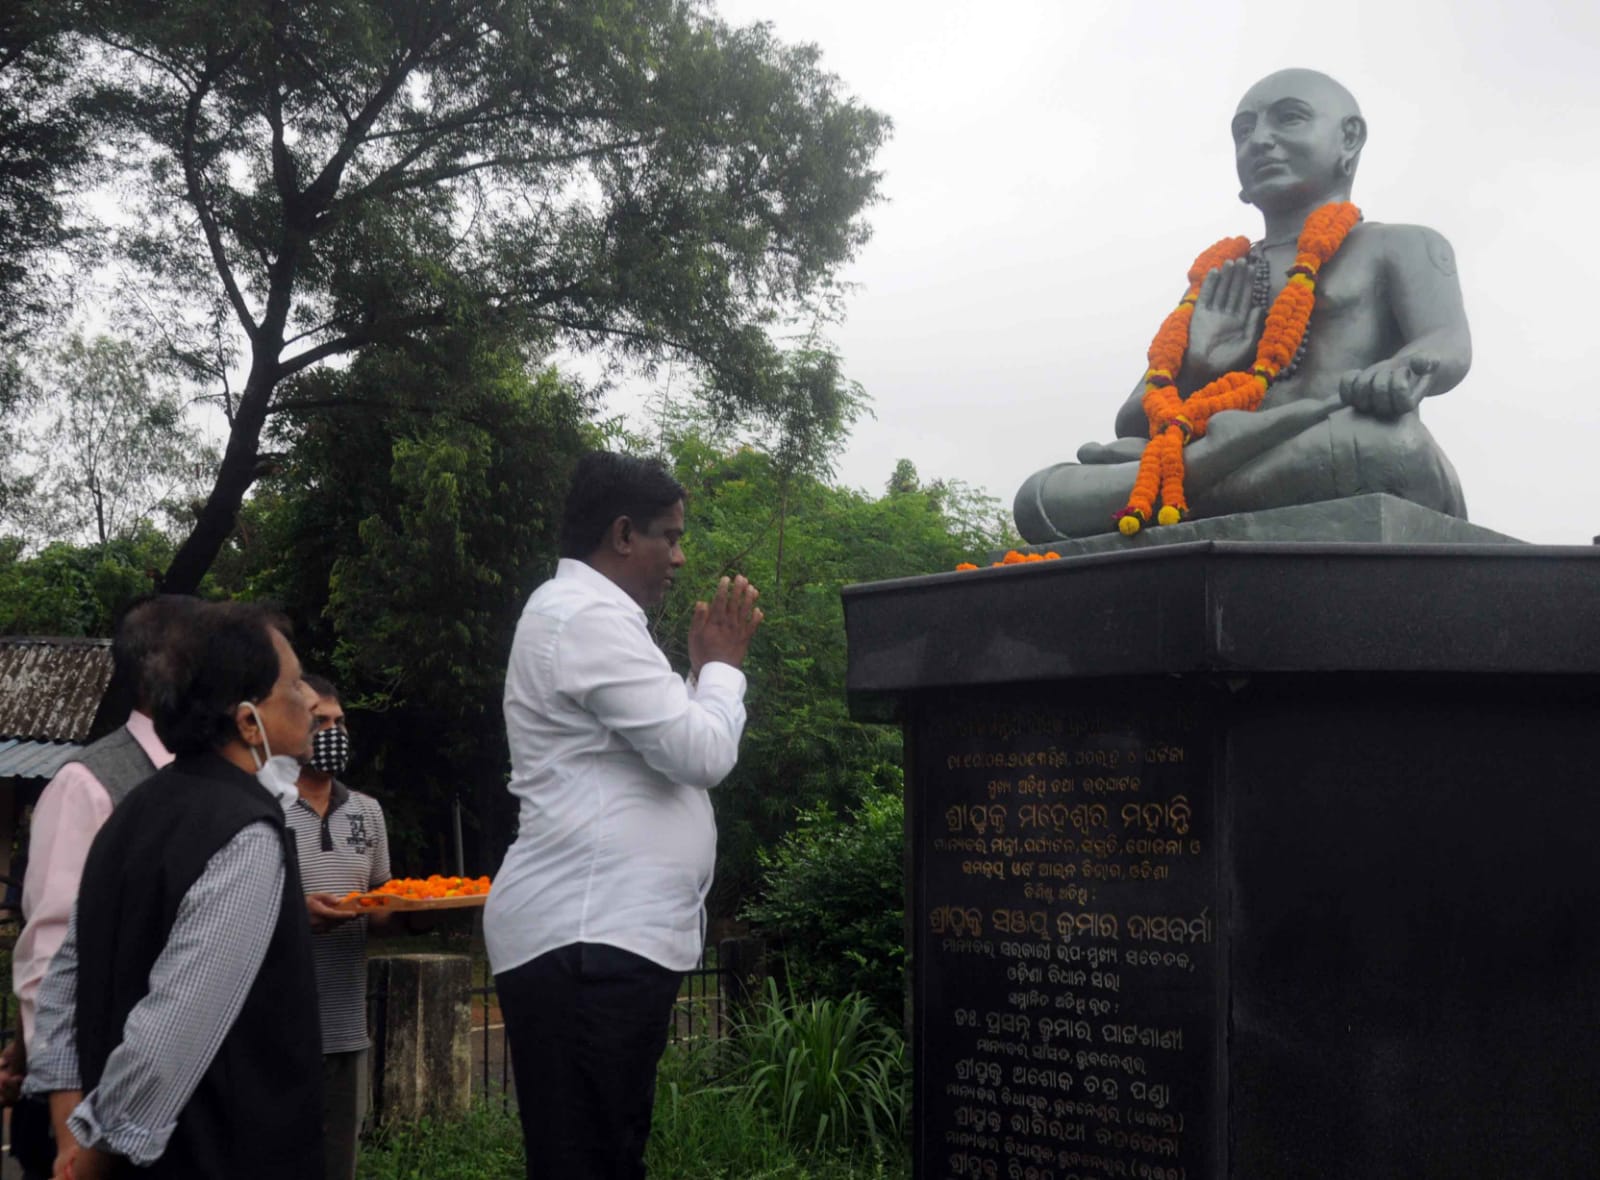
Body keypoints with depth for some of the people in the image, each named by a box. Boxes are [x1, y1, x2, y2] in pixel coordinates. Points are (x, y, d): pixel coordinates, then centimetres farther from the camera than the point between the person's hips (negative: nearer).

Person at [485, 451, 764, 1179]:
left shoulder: (587, 615, 21)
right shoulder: (588, 617, -13)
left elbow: (669, 743, 26)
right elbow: (703, 753, -17)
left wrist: (706, 666, 15)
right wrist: (722, 663, 0)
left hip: (603, 932, 11)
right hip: (586, 939, -11)